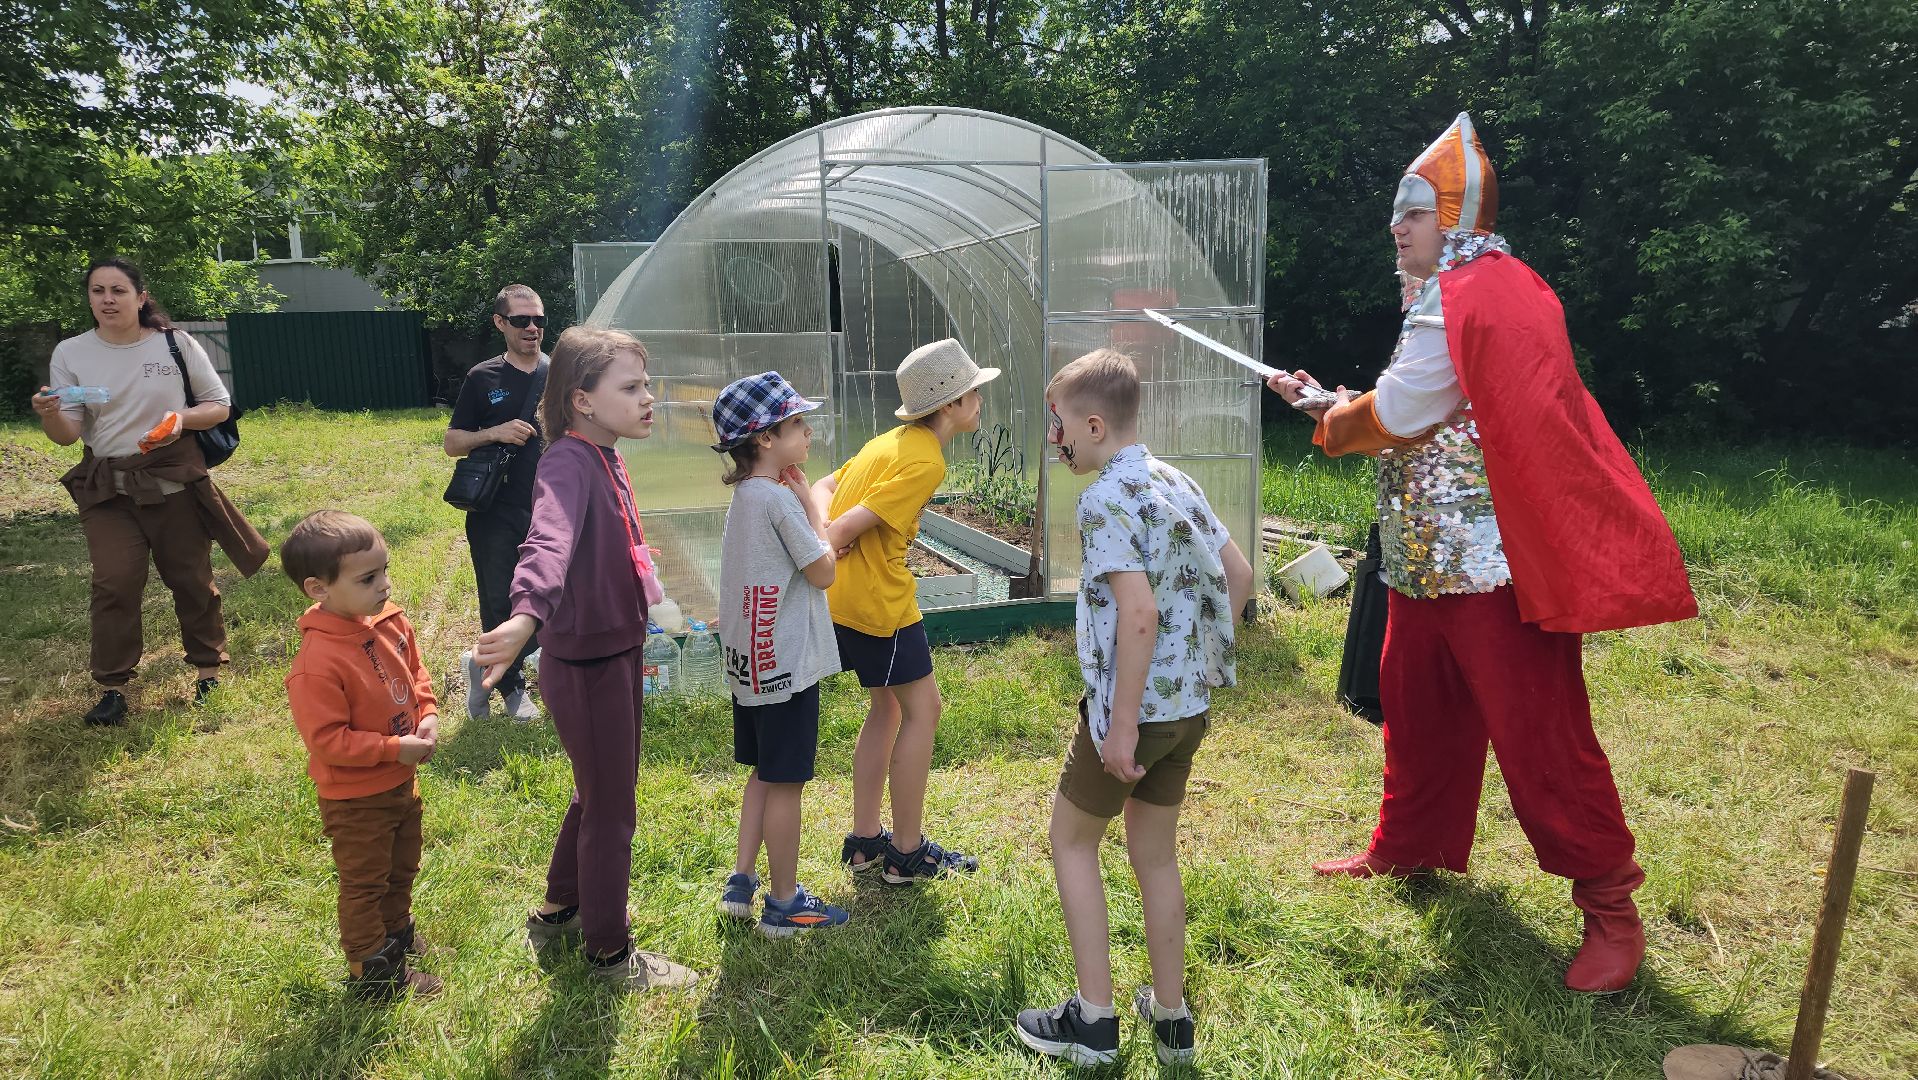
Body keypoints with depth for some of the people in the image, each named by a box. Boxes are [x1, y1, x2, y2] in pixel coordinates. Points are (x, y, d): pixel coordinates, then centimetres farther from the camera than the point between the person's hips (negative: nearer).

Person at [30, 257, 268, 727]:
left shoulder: (176, 344, -4)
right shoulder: (70, 353, 0)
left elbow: (219, 405, 3)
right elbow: (67, 434, -4)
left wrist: (182, 419, -16)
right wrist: (48, 415, -26)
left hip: (175, 479, -1)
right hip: (107, 487, 1)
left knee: (191, 579, 8)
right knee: (114, 583, -7)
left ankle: (208, 669, 24)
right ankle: (112, 686, 4)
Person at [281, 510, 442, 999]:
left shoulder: (391, 620, -9)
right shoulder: (317, 664, -32)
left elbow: (415, 674, 7)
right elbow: (328, 741, -28)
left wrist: (427, 715, -9)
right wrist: (395, 748, -26)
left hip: (402, 781, 8)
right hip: (355, 799, -7)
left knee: (402, 869, 28)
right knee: (365, 884, 13)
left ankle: (397, 934, 51)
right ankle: (372, 971, 32)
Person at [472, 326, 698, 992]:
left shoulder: (605, 458, 5)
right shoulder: (569, 461, -24)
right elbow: (550, 542, -45)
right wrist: (526, 616, -62)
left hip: (614, 653, 9)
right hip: (586, 666, -9)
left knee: (598, 794, 26)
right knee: (612, 809, 7)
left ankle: (561, 910, 46)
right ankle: (610, 950, 27)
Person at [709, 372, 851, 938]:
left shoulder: (745, 494, 7)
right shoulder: (780, 498, -21)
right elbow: (823, 572, -14)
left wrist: (804, 503, 5)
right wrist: (814, 508, -4)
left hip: (752, 661, 9)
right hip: (787, 663, -9)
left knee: (764, 774, 21)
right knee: (785, 784, 3)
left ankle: (741, 882, 26)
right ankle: (784, 903, 16)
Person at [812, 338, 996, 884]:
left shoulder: (894, 440, 13)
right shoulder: (925, 462, -17)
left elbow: (825, 489, 12)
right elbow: (852, 524, -22)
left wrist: (824, 537, -3)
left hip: (847, 595, 10)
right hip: (877, 600, -10)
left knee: (888, 706, 19)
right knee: (922, 709, 3)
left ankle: (864, 839, 27)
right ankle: (908, 853, 11)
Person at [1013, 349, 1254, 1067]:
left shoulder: (1105, 499, -17)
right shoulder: (1176, 482, 8)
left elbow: (1139, 613, -26)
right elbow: (1239, 576, 13)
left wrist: (1122, 725, -22)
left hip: (1133, 706, -8)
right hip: (1190, 705, 8)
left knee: (1072, 840, 11)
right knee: (1155, 853, 19)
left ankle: (1094, 1019, 15)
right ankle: (1171, 1017, 28)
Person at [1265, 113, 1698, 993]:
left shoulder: (1469, 294, -15)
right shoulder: (1464, 291, 18)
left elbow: (1397, 413, -16)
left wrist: (1334, 422, 4)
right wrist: (1325, 401, 23)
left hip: (1492, 557, -11)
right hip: (1433, 552, 11)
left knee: (1537, 730, -3)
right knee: (1418, 703, 19)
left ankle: (1610, 906, 11)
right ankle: (1409, 847, 36)